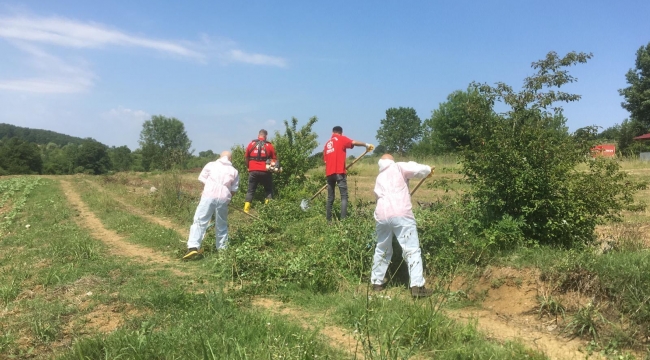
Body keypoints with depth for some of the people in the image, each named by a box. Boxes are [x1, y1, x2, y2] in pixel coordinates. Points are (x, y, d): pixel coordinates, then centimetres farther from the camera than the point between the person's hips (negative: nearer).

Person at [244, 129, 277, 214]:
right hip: (265, 171, -1)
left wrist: (249, 167, 24)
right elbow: (274, 159, 2)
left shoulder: (251, 144, 6)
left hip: (253, 171, 1)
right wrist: (272, 164, 20)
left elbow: (246, 157, 11)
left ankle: (246, 209, 2)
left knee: (251, 190, 11)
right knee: (269, 190, 13)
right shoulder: (269, 145, 2)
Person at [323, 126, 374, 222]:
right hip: (339, 172, -6)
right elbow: (353, 142, -15)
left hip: (329, 173, 6)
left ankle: (329, 220, 14)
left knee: (330, 198, 13)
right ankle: (343, 220, -15)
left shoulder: (327, 143, 20)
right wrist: (366, 144, -13)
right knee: (344, 197, -5)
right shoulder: (341, 139, 4)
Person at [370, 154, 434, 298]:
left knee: (382, 250, 21)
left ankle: (376, 282, 27)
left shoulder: (379, 178, 29)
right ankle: (417, 286, -8)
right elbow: (417, 169, 0)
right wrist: (428, 170, 21)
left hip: (382, 215, 5)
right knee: (412, 249, -2)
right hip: (400, 214, -5)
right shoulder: (398, 167, 14)